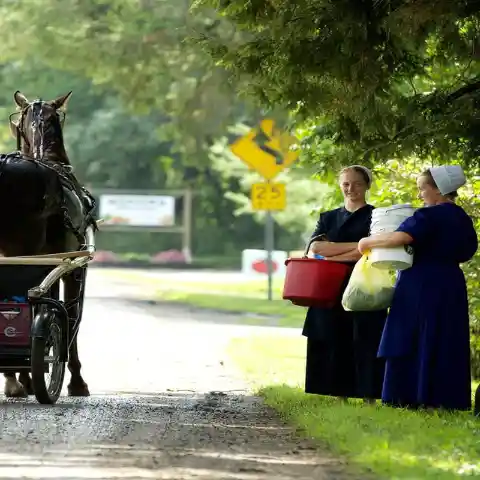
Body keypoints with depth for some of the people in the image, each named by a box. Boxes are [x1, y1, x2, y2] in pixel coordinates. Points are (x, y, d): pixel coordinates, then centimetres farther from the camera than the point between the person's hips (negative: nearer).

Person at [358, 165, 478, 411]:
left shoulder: (429, 216, -15)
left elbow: (400, 237, -27)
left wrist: (368, 242, -15)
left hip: (422, 289, -8)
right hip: (451, 287, 8)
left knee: (413, 344, -4)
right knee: (446, 345, 9)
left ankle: (413, 397, -6)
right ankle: (447, 398, 9)